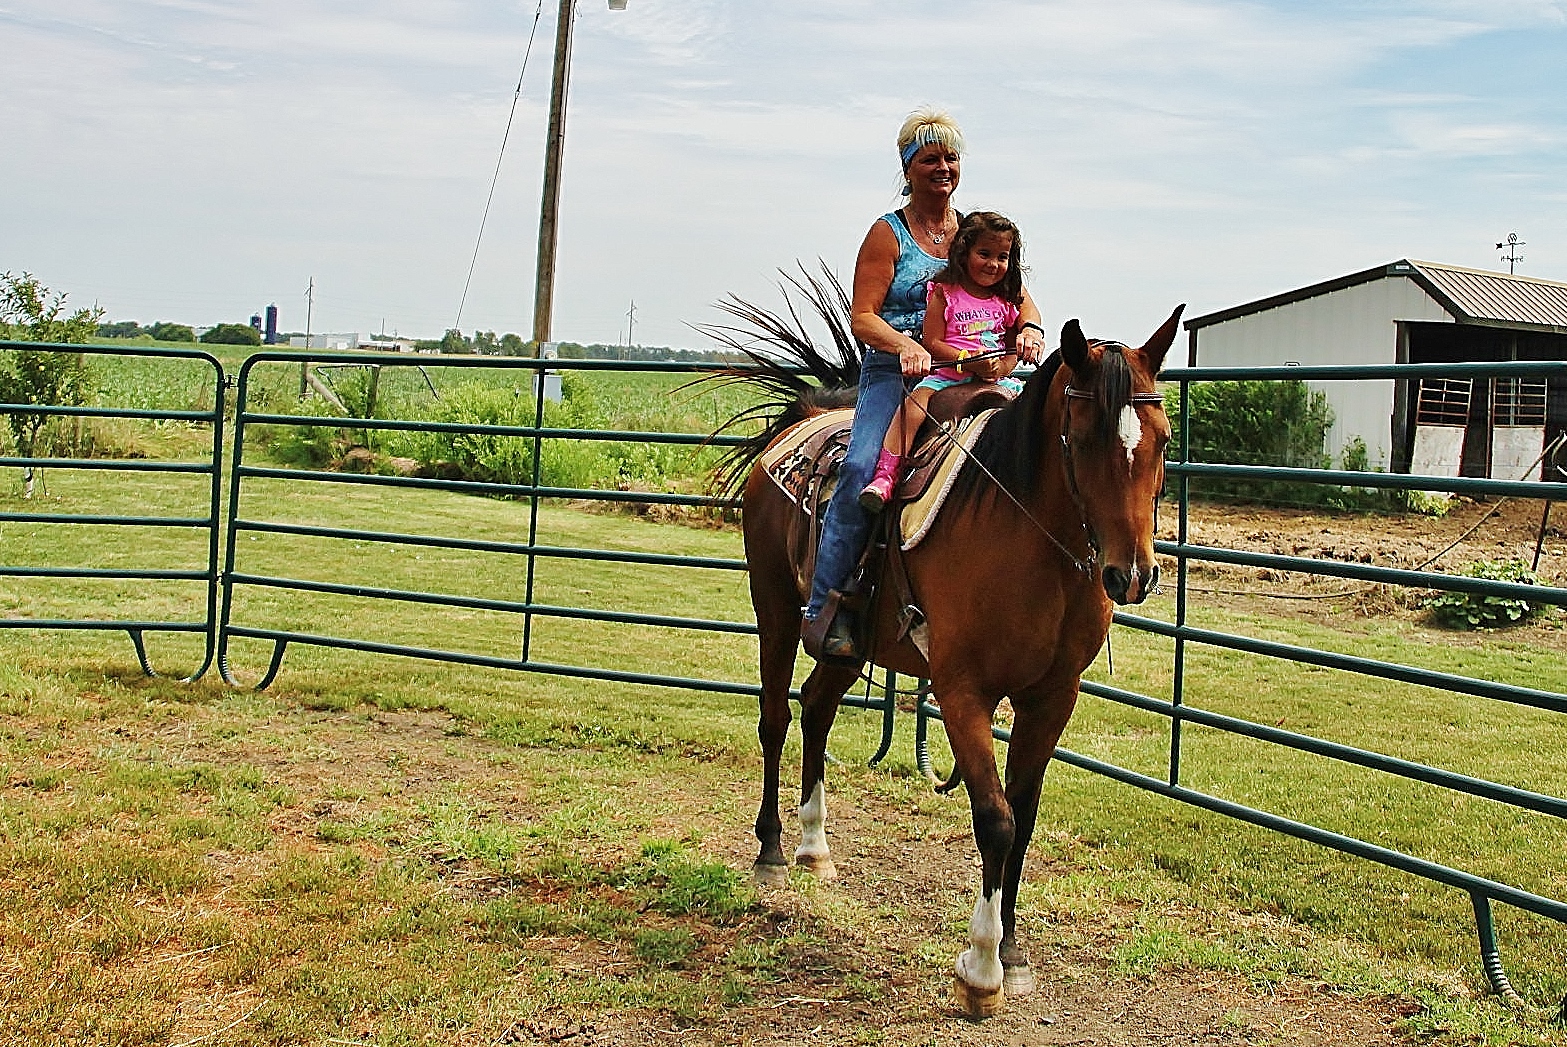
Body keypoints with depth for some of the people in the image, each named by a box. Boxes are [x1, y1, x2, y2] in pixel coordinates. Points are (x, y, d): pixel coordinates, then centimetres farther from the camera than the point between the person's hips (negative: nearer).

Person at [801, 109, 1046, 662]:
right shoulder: (888, 234, 4)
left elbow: (1021, 299, 14)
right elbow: (862, 316, -5)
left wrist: (1030, 329, -11)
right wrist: (905, 345, -25)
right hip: (895, 373, -4)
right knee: (861, 467, -28)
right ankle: (825, 606, -22)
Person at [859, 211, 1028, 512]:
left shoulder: (1007, 300, 11)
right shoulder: (944, 294, -1)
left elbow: (1012, 352, 14)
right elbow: (933, 344, -6)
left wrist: (1001, 368, -9)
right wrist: (967, 359, -18)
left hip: (995, 378, 4)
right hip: (947, 376, -4)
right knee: (913, 404, -28)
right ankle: (884, 477, -30)